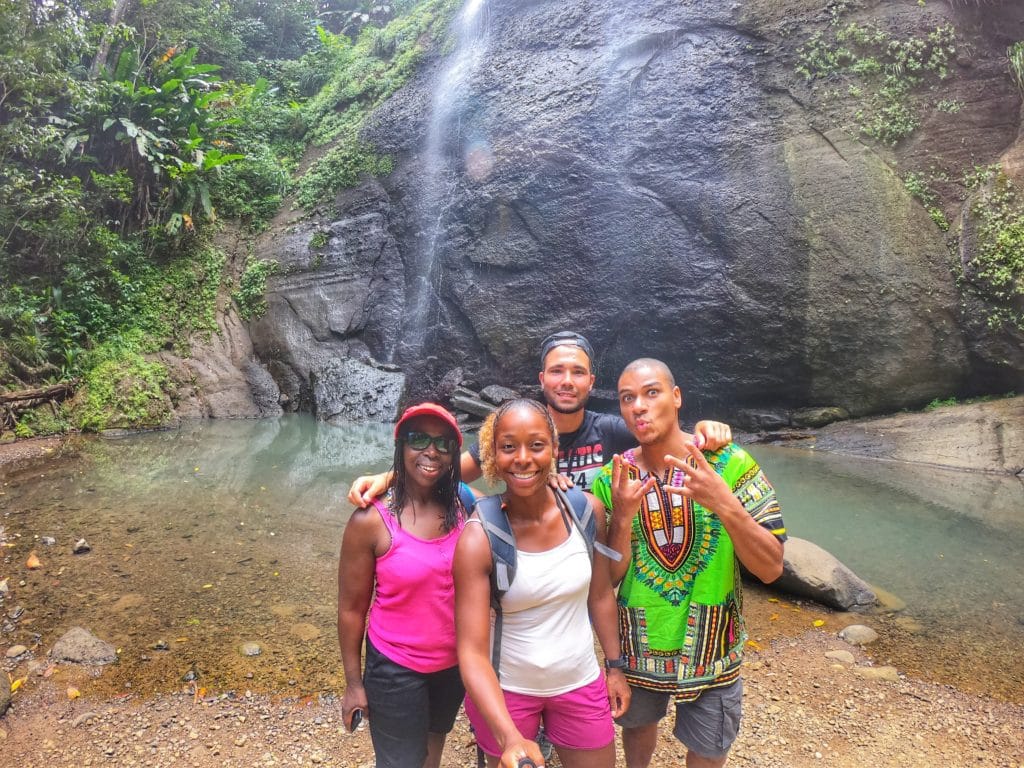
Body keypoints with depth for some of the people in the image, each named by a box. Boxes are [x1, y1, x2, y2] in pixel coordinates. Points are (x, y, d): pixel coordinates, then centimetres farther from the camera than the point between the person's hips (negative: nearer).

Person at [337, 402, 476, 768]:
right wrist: (354, 683, -5)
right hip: (396, 670, -4)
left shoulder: (466, 506, -12)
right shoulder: (372, 521, -21)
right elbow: (351, 608, -11)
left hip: (456, 662, 4)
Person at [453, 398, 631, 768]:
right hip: (505, 691, -3)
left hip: (581, 684, 3)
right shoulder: (479, 538, -24)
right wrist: (510, 737, -37)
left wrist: (614, 666, 8)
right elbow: (472, 651, -25)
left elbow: (601, 595, 1)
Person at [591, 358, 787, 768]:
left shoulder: (730, 462, -17)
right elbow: (607, 578, -10)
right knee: (638, 725, 27)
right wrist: (622, 517, -28)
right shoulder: (611, 479, -11)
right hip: (637, 646, 2)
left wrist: (725, 504, -35)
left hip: (710, 647, -2)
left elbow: (771, 568, -18)